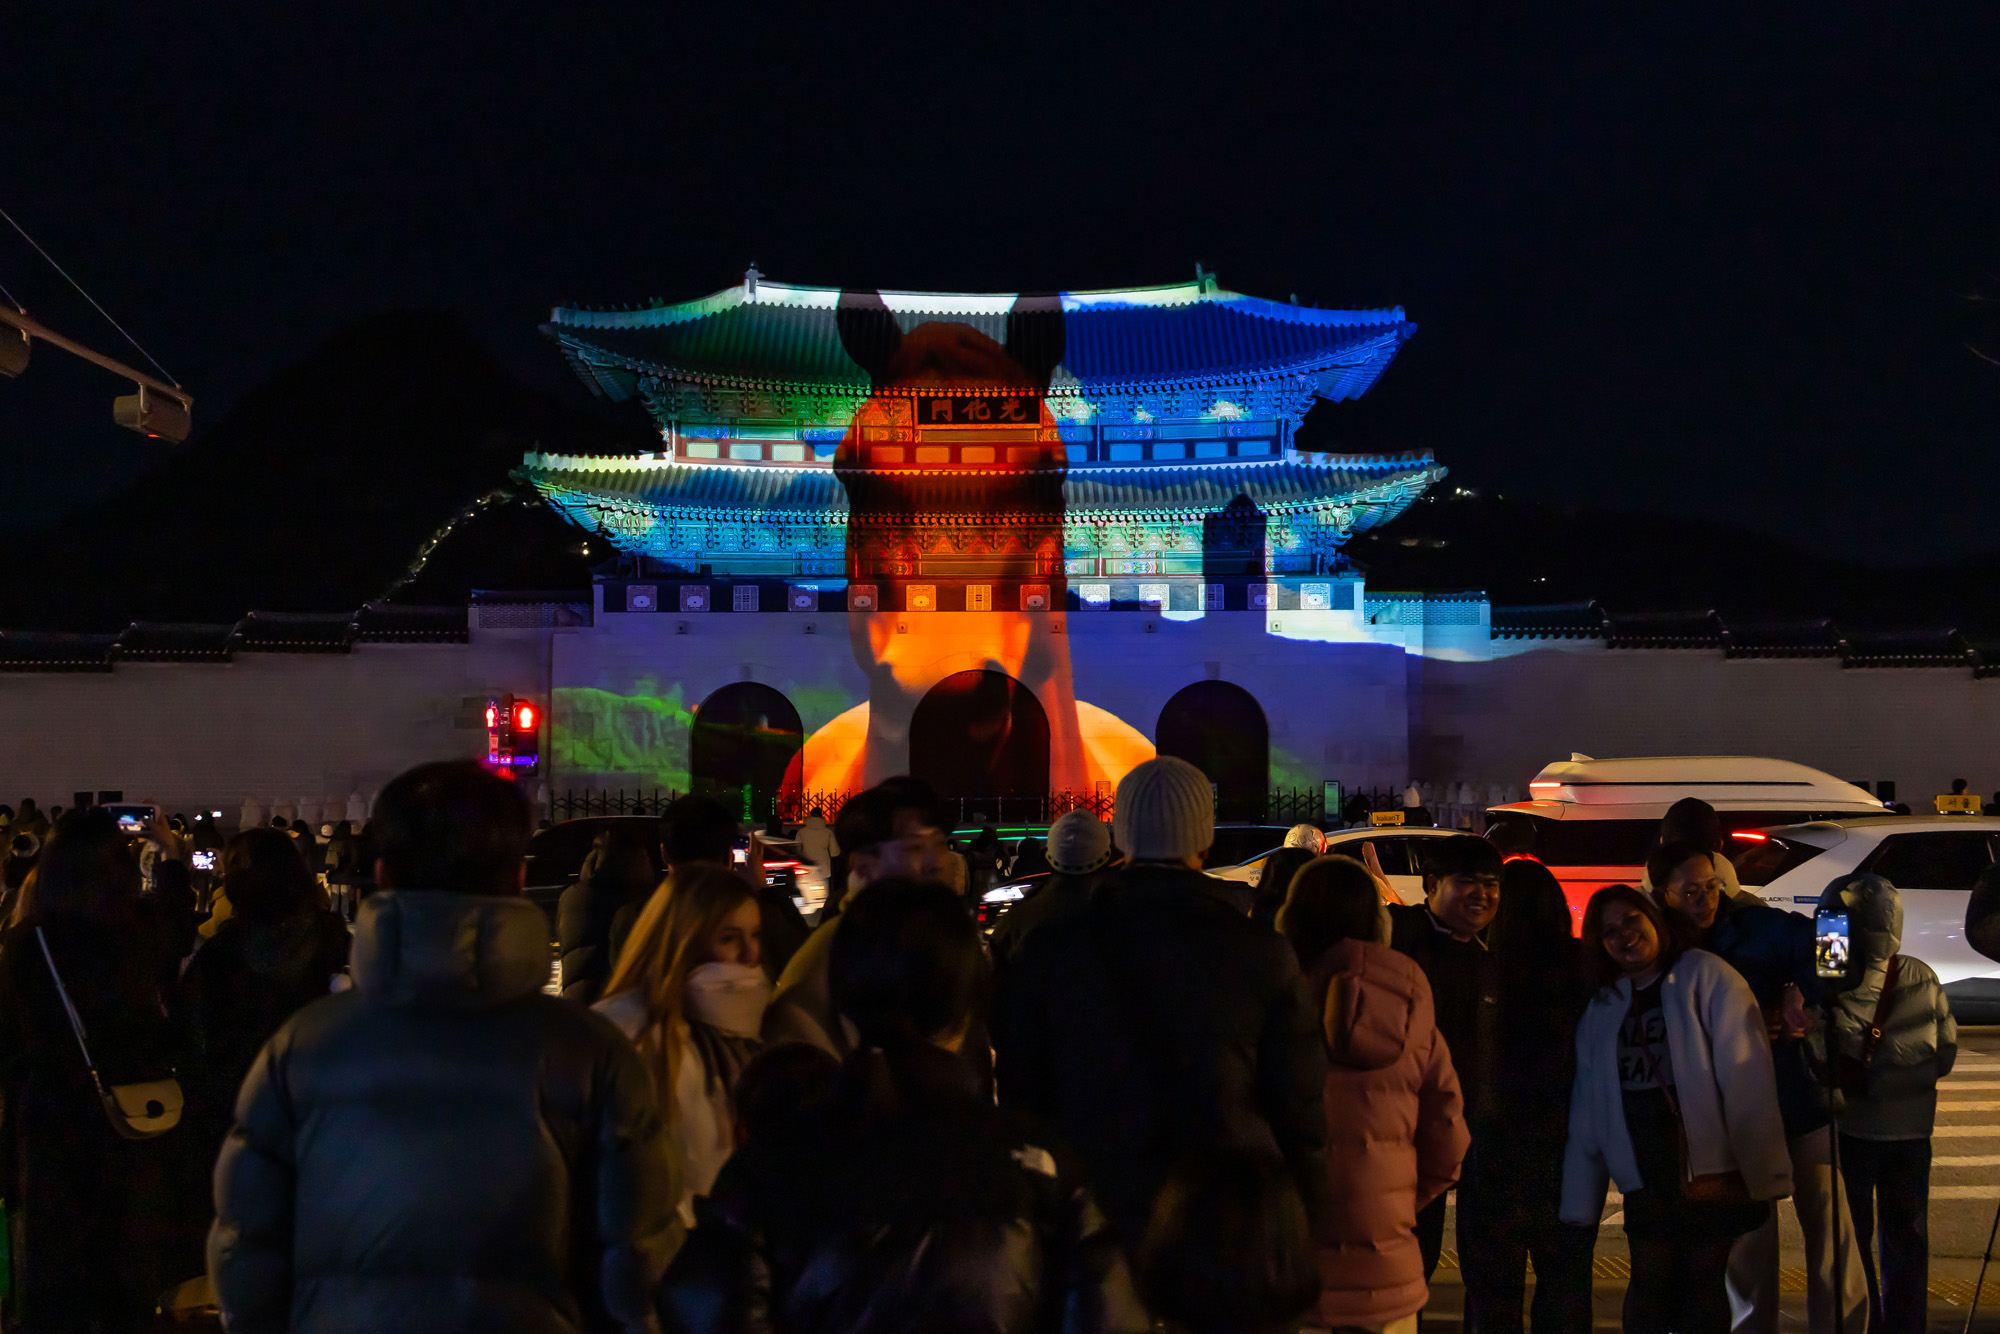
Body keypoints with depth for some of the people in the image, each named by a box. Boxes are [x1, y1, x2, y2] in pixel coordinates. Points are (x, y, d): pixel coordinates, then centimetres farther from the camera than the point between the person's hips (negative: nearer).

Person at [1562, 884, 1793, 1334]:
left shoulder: (1706, 977, -6)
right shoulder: (1602, 1008, 10)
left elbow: (1747, 1077, -12)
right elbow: (1587, 1110, 11)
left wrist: (1764, 1171, -18)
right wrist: (1579, 1199, 8)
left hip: (1712, 1173, -4)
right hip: (1645, 1178, 4)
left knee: (1705, 1285, 3)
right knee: (1649, 1291, 6)